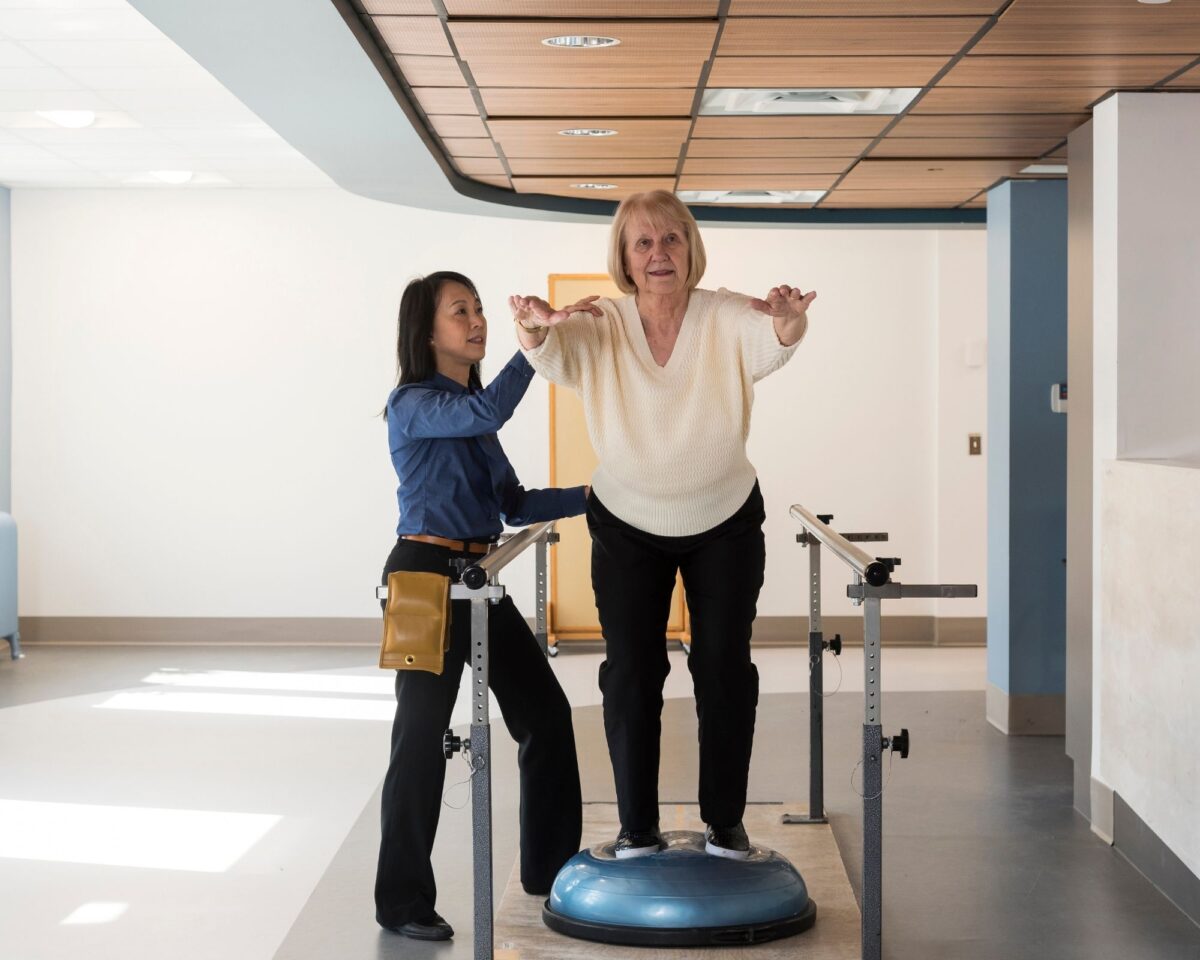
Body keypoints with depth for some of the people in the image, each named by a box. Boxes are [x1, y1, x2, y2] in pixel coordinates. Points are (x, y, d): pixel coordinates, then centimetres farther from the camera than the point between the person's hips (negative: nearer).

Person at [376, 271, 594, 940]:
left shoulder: (470, 406, 16)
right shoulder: (414, 404, -8)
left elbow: (513, 504, 13)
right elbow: (489, 412, -29)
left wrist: (587, 498, 4)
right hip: (425, 576, -8)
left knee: (544, 710, 11)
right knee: (423, 734, -3)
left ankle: (553, 866, 24)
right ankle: (404, 902, 8)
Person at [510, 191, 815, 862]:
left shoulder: (727, 320, -20)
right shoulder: (601, 329, -17)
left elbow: (769, 343, -40)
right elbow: (553, 353, -37)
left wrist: (788, 322, -65)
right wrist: (536, 328, -61)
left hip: (726, 523, 0)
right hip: (628, 525, 1)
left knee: (725, 669, 3)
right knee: (630, 673, 1)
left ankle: (726, 823, 19)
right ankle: (638, 828, 13)